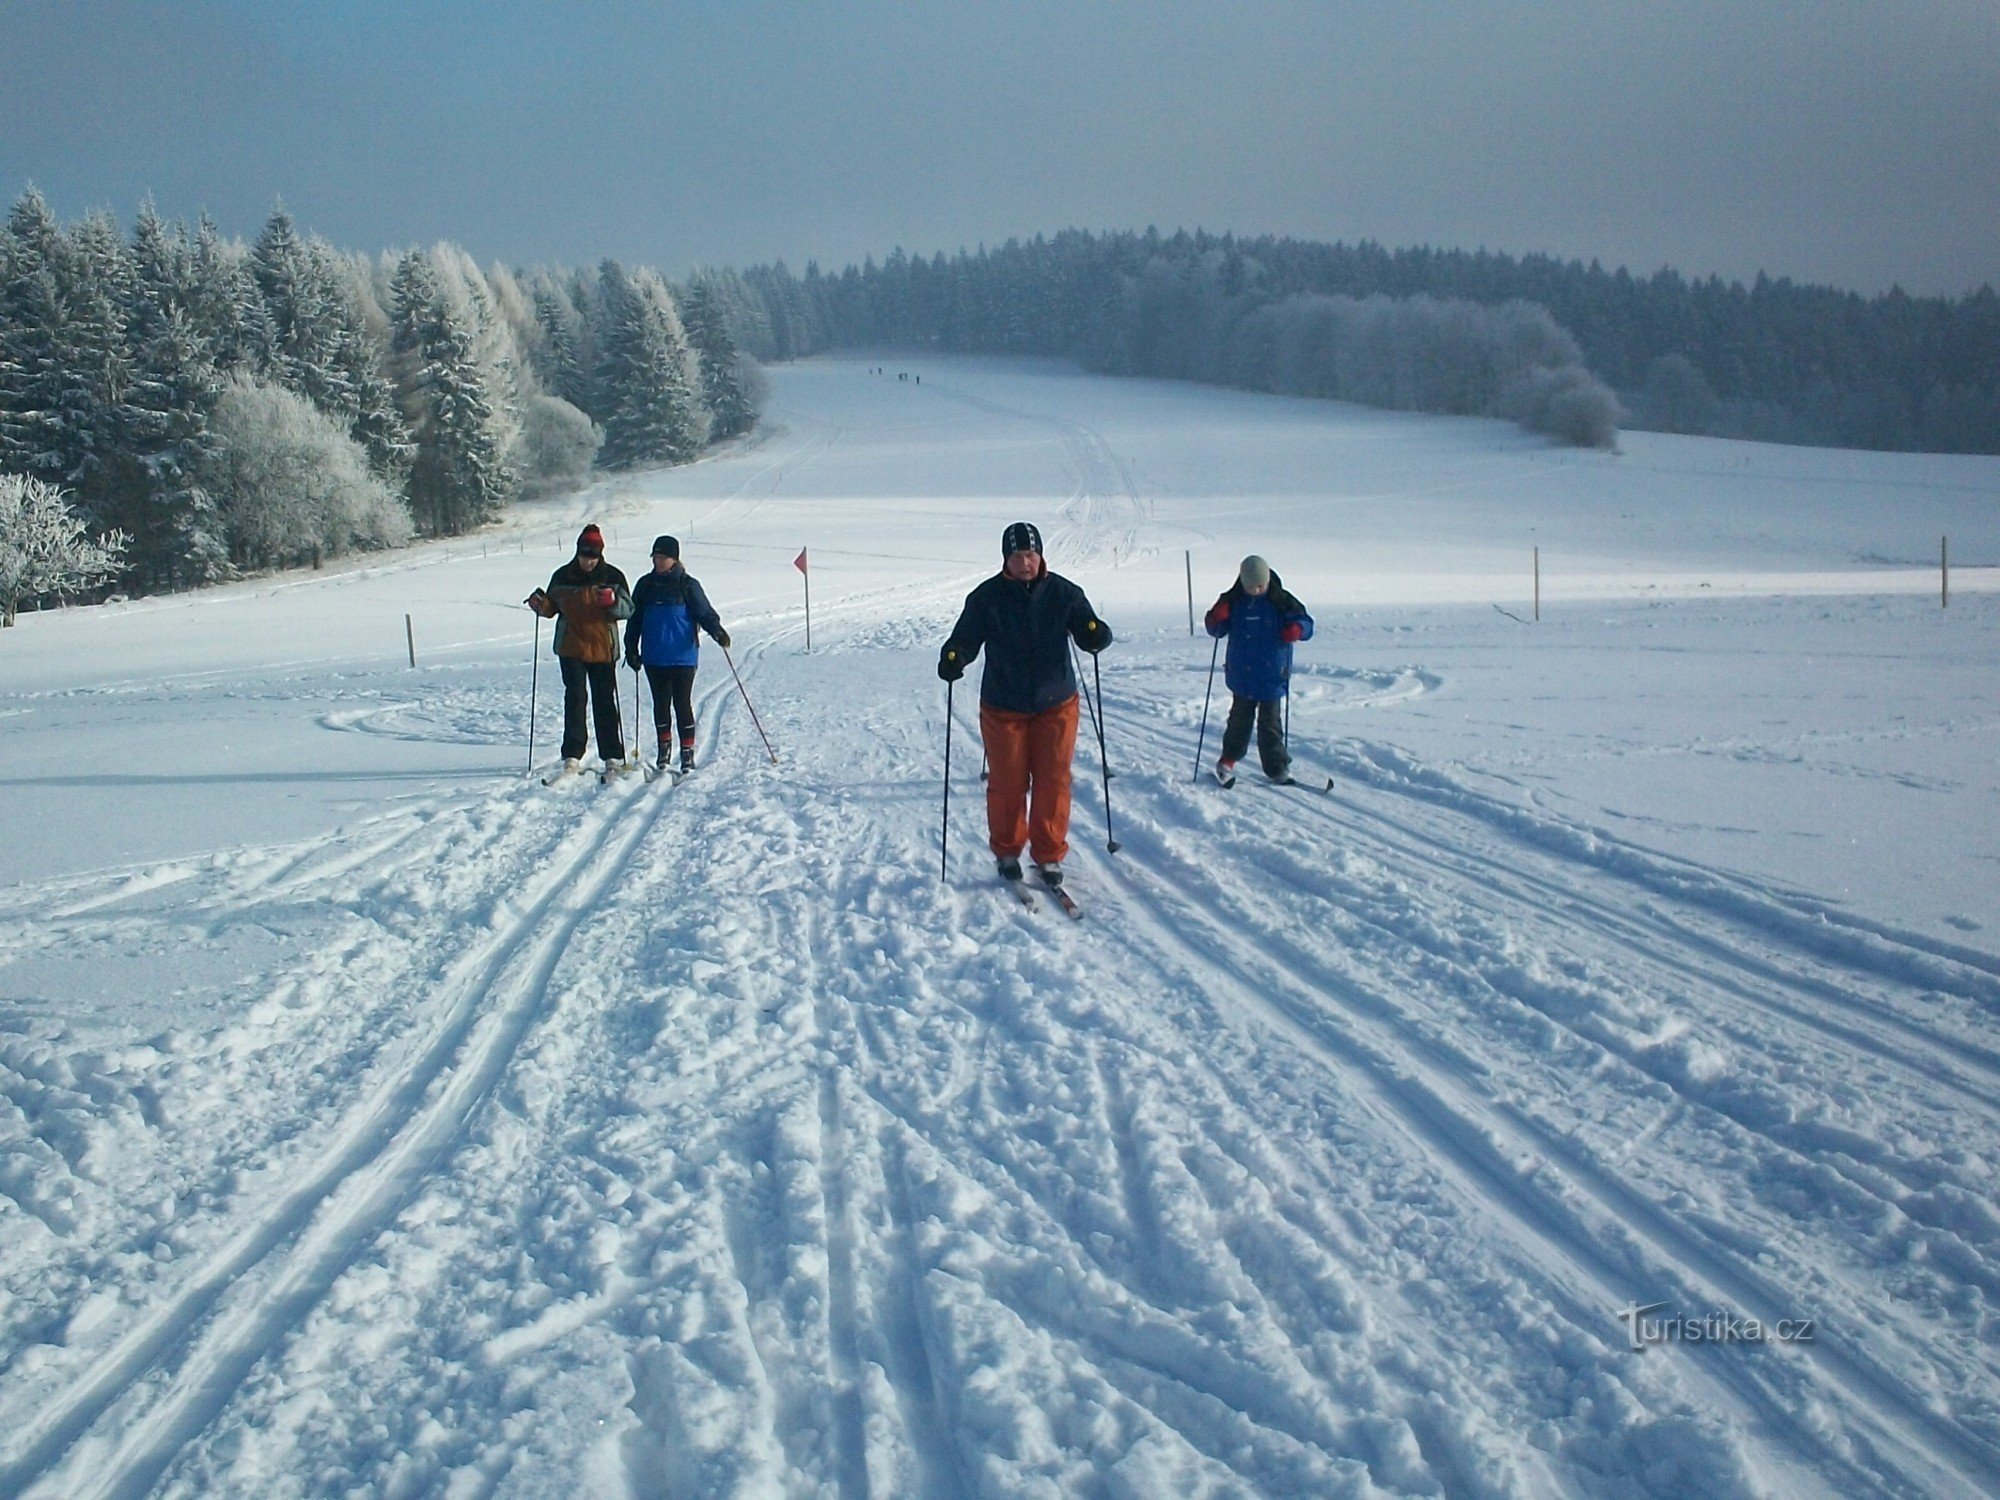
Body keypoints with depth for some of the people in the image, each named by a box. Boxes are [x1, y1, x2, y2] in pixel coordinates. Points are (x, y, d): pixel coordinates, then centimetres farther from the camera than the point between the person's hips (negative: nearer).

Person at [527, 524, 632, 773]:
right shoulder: (562, 577, 5)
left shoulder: (612, 576, 0)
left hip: (603, 648, -1)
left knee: (605, 702, 3)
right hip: (571, 648, 1)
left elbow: (628, 609, -2)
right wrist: (541, 604, -7)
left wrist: (613, 601, -22)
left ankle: (613, 756, 8)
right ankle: (572, 755, -4)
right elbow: (552, 608, 15)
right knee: (575, 697, -6)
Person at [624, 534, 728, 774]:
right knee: (661, 704, 9)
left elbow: (704, 612, -4)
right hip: (654, 658, 3)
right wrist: (631, 649, 11)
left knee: (682, 704, -2)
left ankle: (687, 754, 5)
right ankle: (664, 750, 23)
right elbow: (634, 620, 14)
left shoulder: (687, 585, -2)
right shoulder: (646, 585, 8)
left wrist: (717, 631, -22)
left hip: (683, 656, -3)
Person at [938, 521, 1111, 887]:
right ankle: (1007, 852, 25)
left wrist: (1096, 634, -26)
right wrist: (953, 658, -26)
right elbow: (966, 638, -4)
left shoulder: (1063, 593, -2)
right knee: (1007, 784, 6)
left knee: (1052, 782, 2)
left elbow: (1089, 632, -2)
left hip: (1056, 704, 1)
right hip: (1003, 707, -1)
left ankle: (1049, 856, 15)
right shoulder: (987, 597, -5)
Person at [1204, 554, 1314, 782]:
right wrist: (1216, 619, -15)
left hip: (1272, 676, -2)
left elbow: (1305, 622, -1)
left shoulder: (1281, 601, -5)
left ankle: (1277, 767, 9)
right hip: (1241, 676, 2)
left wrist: (1298, 628, -25)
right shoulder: (1232, 601, 0)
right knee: (1240, 718, 12)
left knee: (1270, 722, 0)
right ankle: (1228, 760, 27)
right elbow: (1217, 630, 8)